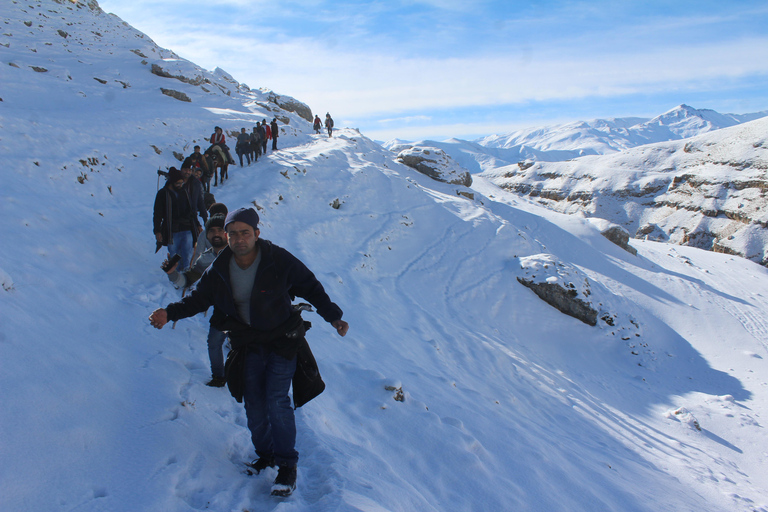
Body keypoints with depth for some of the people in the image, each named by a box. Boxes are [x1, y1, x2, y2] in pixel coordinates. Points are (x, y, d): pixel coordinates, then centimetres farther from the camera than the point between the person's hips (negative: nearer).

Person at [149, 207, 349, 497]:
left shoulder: (279, 261, -18)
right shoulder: (219, 270, -7)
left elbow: (310, 288, -6)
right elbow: (199, 299, 5)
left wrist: (333, 316, -10)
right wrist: (170, 313, -11)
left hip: (282, 340, -4)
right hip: (248, 344, 4)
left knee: (277, 400, -12)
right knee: (254, 403, 5)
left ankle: (287, 465, 2)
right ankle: (265, 455, 28)